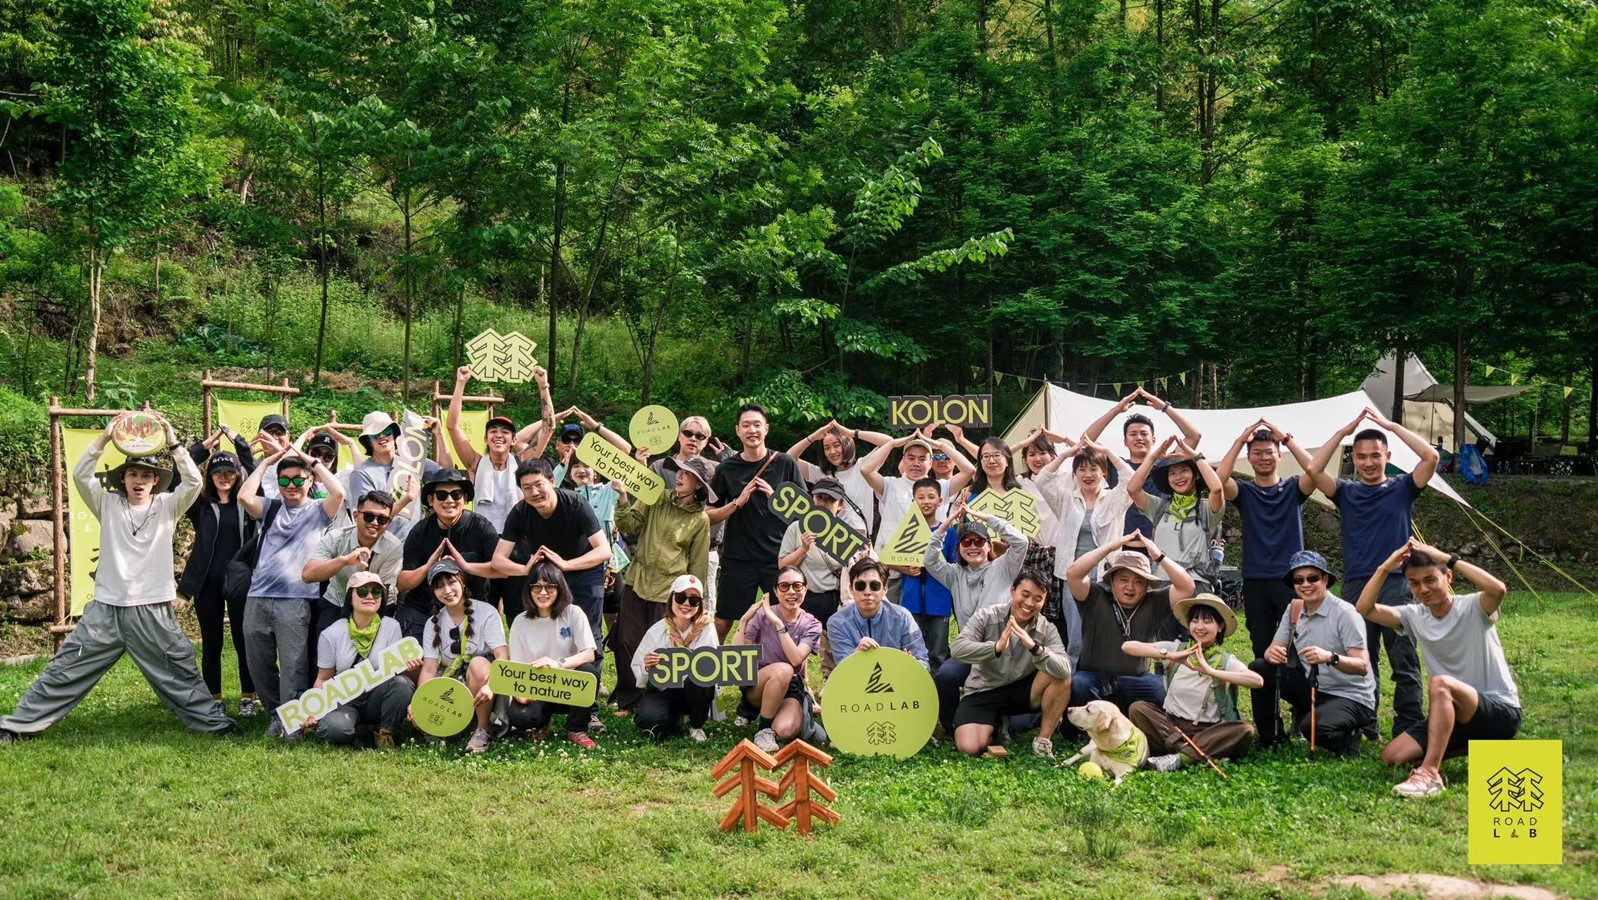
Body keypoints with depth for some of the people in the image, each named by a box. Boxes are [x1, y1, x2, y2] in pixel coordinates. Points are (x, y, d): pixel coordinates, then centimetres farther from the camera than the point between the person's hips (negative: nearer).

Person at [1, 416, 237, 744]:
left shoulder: (167, 506, 4)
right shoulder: (108, 504, 5)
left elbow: (194, 481, -12)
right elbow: (80, 474, -8)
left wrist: (172, 441, -20)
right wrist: (105, 437, -19)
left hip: (153, 610, -1)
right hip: (107, 607, 1)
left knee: (180, 671, 5)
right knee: (66, 668, 4)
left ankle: (214, 722, 14)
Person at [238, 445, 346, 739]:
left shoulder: (318, 511, 8)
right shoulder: (271, 508, 16)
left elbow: (339, 493, -12)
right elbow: (244, 496, -2)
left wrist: (314, 461, -1)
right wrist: (266, 462, 5)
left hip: (295, 600, -4)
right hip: (258, 598, 4)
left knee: (294, 666, -8)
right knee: (259, 664, 10)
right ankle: (276, 714, 24)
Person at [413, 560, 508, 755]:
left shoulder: (485, 613, -9)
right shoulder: (434, 623, 2)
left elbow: (502, 656, -20)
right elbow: (429, 669, -6)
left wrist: (491, 685, -40)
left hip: (481, 689, -4)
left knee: (478, 663, -36)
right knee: (419, 717, -22)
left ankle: (482, 730, -19)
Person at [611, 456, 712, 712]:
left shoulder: (700, 520, -1)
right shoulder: (656, 500, 4)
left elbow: (698, 565, 3)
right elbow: (628, 524, -3)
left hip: (669, 589, -2)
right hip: (637, 582, 2)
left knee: (659, 648, 1)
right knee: (627, 643, 2)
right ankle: (629, 698, 16)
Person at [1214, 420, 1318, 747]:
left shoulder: (1293, 489, 10)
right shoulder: (1243, 492, 10)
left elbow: (1313, 470, -11)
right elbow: (1219, 479, -11)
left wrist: (1286, 437, -11)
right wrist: (1241, 439, -9)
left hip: (1291, 581, -1)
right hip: (1256, 583, 1)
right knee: (1263, 656, 2)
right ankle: (1267, 732, 5)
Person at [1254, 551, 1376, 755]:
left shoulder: (1345, 613, -17)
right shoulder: (1294, 610, 3)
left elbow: (1362, 667, -22)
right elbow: (1274, 649, 1)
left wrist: (1330, 657, -41)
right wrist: (1272, 653, -25)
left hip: (1351, 697, -6)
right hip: (1313, 689, 6)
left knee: (1314, 727, -34)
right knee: (1258, 668, -8)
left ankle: (1351, 732, 1)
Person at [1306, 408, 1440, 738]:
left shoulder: (1402, 488, 7)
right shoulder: (1346, 492, 10)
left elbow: (1431, 457, -7)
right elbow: (1314, 470, -5)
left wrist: (1392, 426, -5)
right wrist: (1343, 432, -6)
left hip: (1397, 584, -2)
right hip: (1356, 586, 2)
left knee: (1405, 662, -2)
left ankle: (1409, 729, -1)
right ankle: (1364, 728, 13)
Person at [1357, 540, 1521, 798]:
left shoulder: (1473, 608, -11)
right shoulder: (1414, 616, 4)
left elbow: (1498, 589, -35)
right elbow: (1365, 609, -5)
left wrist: (1447, 558, -31)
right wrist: (1385, 568, -17)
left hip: (1501, 712, -7)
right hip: (1453, 716, 7)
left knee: (1440, 684, -35)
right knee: (1392, 756, -8)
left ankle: (1429, 774, -34)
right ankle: (1471, 746, 13)